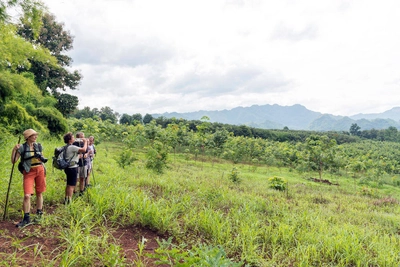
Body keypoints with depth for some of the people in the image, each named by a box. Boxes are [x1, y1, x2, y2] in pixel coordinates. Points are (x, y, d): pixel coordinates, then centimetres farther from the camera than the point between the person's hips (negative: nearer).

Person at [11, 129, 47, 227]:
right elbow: (13, 161, -6)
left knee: (39, 193, 11)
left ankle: (39, 214, 25)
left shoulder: (39, 146, 5)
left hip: (40, 170, 3)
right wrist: (14, 150, -17)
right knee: (27, 195, -10)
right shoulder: (22, 147, -5)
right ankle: (26, 218, 3)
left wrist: (43, 159, -4)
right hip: (29, 172, -3)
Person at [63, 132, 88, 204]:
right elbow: (84, 150, -29)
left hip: (69, 167, 10)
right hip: (72, 168, -10)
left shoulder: (67, 147, 11)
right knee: (71, 185, -4)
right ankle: (69, 201, -1)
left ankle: (66, 200, 29)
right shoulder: (72, 147, -19)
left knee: (68, 185, 19)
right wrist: (85, 142, -13)